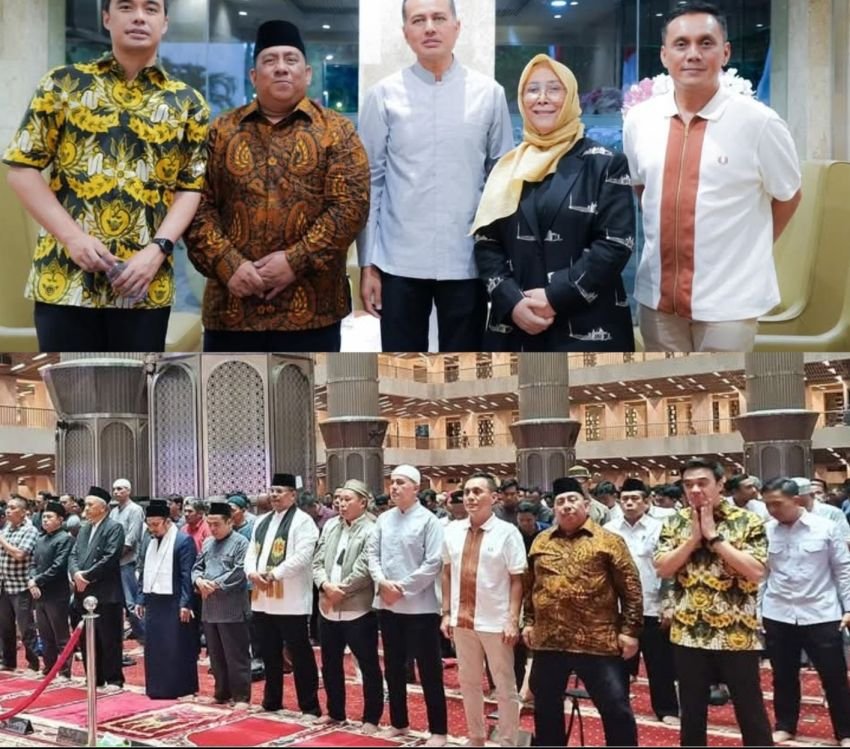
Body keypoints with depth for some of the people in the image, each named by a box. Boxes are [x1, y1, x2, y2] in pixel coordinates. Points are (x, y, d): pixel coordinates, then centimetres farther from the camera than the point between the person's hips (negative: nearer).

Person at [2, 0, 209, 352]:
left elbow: (192, 187, 5)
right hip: (65, 277, -1)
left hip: (145, 283, 1)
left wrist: (158, 248, -12)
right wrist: (73, 236, -11)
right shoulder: (63, 84, 6)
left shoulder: (187, 104, 9)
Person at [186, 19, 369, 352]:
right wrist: (227, 264, -12)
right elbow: (198, 206, 3)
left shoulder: (336, 131, 4)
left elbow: (351, 205, -6)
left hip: (310, 308, -1)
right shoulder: (222, 131, 10)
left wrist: (296, 262, -15)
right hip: (231, 306, 2)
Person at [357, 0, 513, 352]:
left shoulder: (489, 93, 2)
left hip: (467, 261, 1)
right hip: (400, 262, 0)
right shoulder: (383, 95, 0)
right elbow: (369, 182, 2)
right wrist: (367, 263, 0)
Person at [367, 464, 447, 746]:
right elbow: (373, 554, 8)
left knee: (429, 670, 1)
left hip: (419, 606, -5)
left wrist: (402, 588, -14)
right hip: (387, 605, 6)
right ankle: (398, 722, 29)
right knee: (393, 667, 16)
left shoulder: (428, 520, -8)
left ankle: (438, 730, 9)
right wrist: (382, 582, -10)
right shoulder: (384, 519, 7)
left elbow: (433, 564, -13)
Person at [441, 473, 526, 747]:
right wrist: (447, 613, 7)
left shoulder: (507, 532, -8)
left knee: (505, 687, 8)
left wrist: (512, 620, -13)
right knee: (468, 683, 18)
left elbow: (517, 580, -8)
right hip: (462, 620, 5)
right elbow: (447, 573, 9)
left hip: (495, 622, -4)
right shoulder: (452, 530, 4)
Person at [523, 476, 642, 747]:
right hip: (548, 641, 4)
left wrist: (629, 629, -7)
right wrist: (529, 621, 12)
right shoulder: (541, 541, 11)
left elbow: (630, 588, -3)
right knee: (546, 707, 14)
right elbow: (528, 585, 18)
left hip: (598, 642, -4)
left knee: (616, 709, -1)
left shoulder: (608, 540, -2)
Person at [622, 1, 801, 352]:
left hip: (729, 299, -3)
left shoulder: (759, 123, -11)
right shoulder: (638, 119, 0)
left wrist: (751, 251, 8)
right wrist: (666, 231, 11)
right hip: (657, 292, 4)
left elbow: (788, 196, 3)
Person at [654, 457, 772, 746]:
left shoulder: (748, 521, -6)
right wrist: (694, 537, -13)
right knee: (691, 712, 13)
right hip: (688, 633, 3)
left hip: (737, 634, -3)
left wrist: (714, 535, -16)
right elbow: (662, 568, -3)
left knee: (750, 711, 4)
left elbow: (756, 571, -17)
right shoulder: (675, 522, 5)